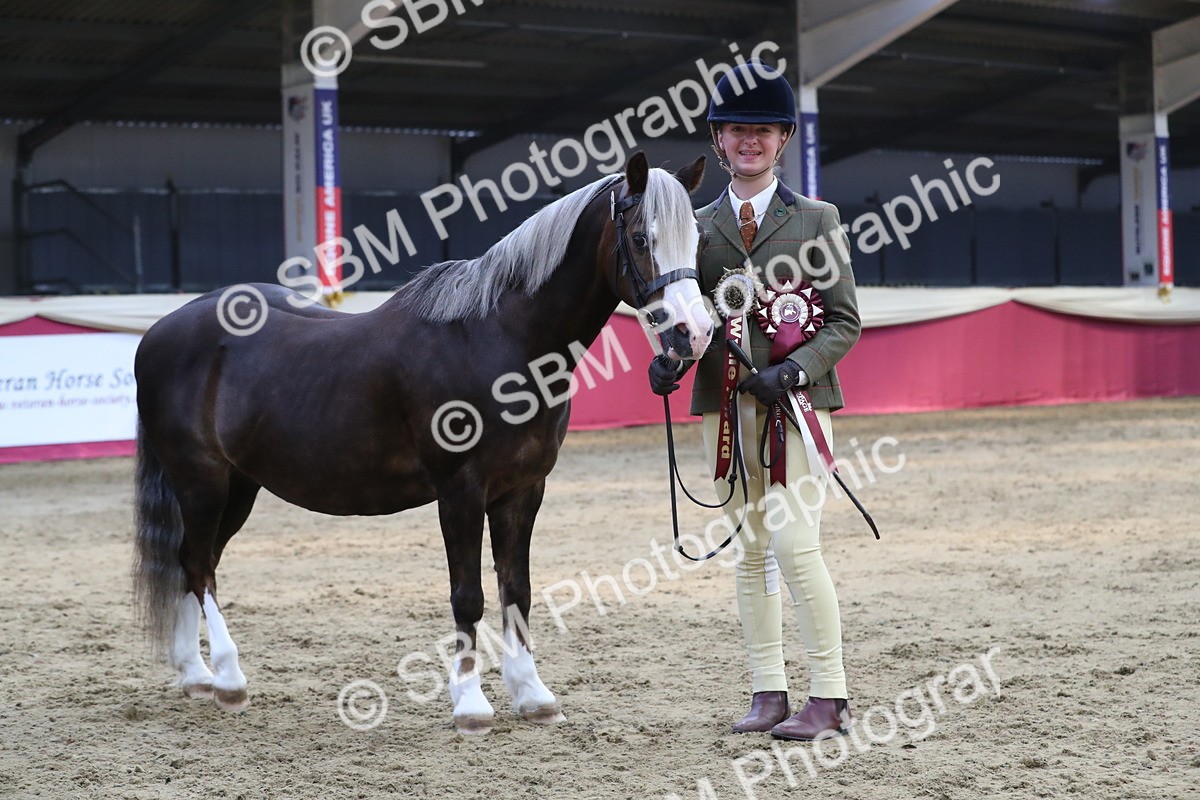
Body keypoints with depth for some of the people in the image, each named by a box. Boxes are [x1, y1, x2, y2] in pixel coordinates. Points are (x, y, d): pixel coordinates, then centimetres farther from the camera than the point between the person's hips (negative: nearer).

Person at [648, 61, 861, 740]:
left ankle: (830, 696, -3)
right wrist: (668, 360, -9)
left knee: (795, 545, -11)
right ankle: (769, 692, 16)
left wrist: (793, 371, -17)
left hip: (794, 405, -4)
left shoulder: (817, 220, 2)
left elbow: (845, 322, -1)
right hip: (725, 407, 4)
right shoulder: (699, 226, 11)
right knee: (751, 551, 8)